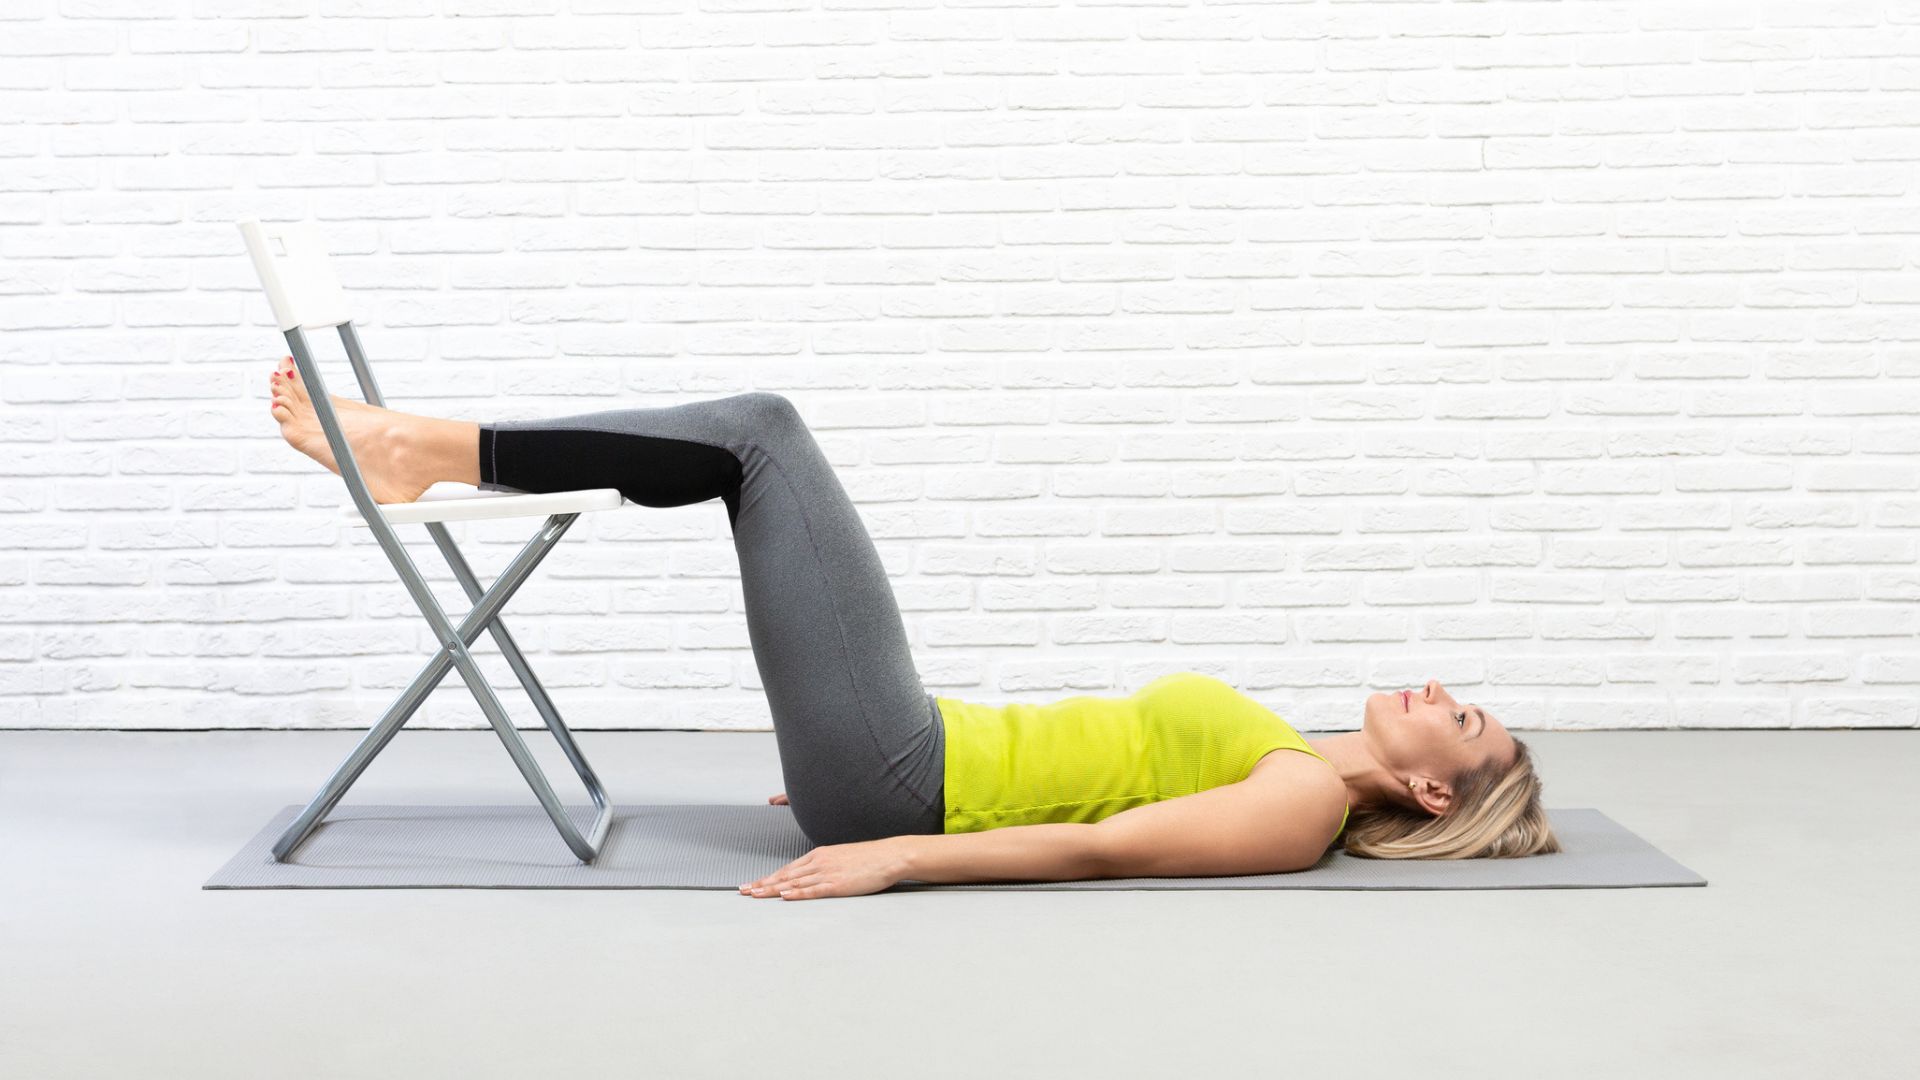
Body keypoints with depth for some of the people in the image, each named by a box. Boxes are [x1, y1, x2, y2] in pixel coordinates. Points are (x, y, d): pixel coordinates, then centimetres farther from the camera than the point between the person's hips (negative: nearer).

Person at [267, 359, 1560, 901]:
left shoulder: (1306, 801, -9)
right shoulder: (1288, 754, 17)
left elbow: (1099, 847, -21)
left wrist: (895, 854, -28)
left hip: (903, 778, -8)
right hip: (908, 756, 8)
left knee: (764, 430, -8)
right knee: (753, 437, 3)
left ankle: (433, 449, -2)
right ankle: (423, 451, 6)